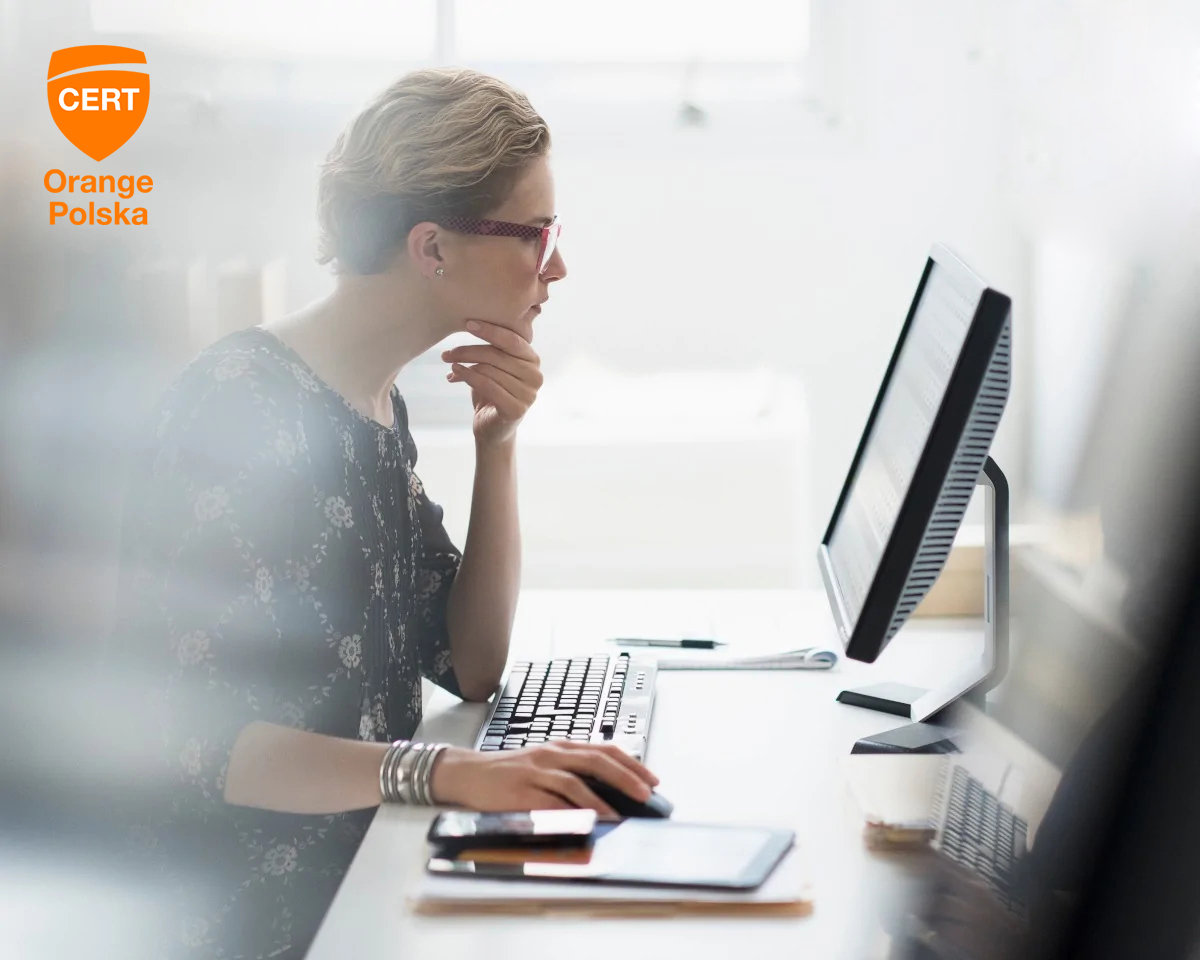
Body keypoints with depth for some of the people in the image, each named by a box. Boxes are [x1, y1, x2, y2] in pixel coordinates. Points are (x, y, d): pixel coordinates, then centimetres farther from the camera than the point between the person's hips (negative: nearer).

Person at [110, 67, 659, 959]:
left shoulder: (379, 405, 9)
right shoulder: (240, 407, -18)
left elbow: (471, 667, 11)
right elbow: (179, 735, -25)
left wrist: (498, 445, -1)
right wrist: (440, 770, -35)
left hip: (359, 874, 9)